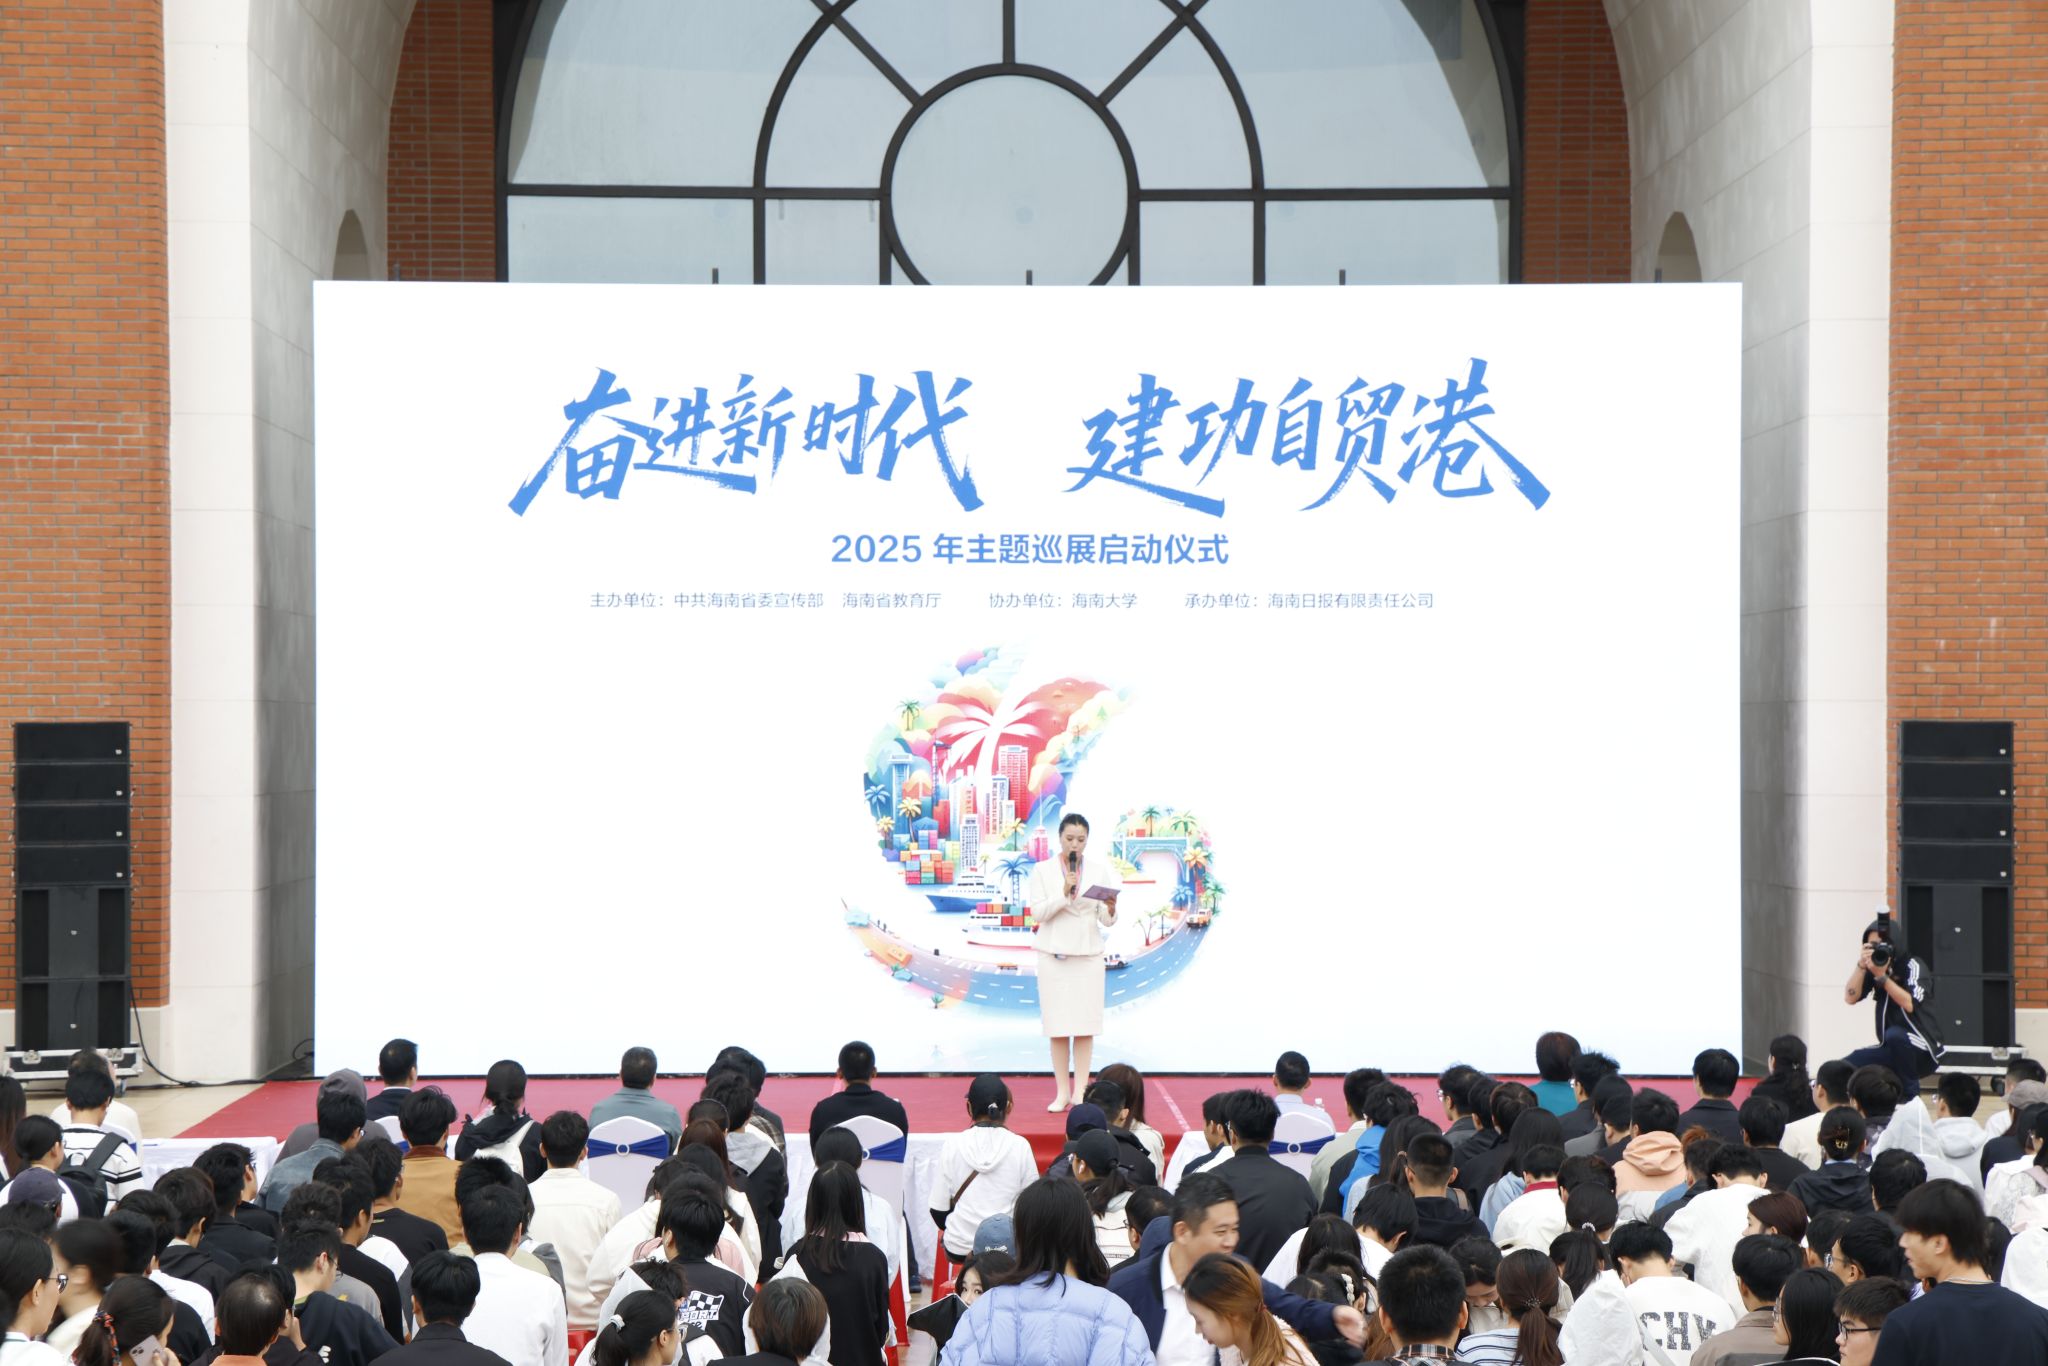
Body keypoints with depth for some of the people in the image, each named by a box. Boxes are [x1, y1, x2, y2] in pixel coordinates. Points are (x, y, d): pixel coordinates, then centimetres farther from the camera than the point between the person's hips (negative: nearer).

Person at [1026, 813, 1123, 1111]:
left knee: (1085, 1024, -2)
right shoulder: (1043, 870, 1)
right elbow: (1037, 912, -6)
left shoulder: (1100, 870, 4)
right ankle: (1062, 1092, 5)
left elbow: (1107, 921, 2)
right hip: (1053, 953, -1)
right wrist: (1064, 895, -19)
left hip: (1088, 953, 1)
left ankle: (1080, 1092, 3)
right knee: (1057, 1024, -1)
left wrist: (1110, 910, -20)